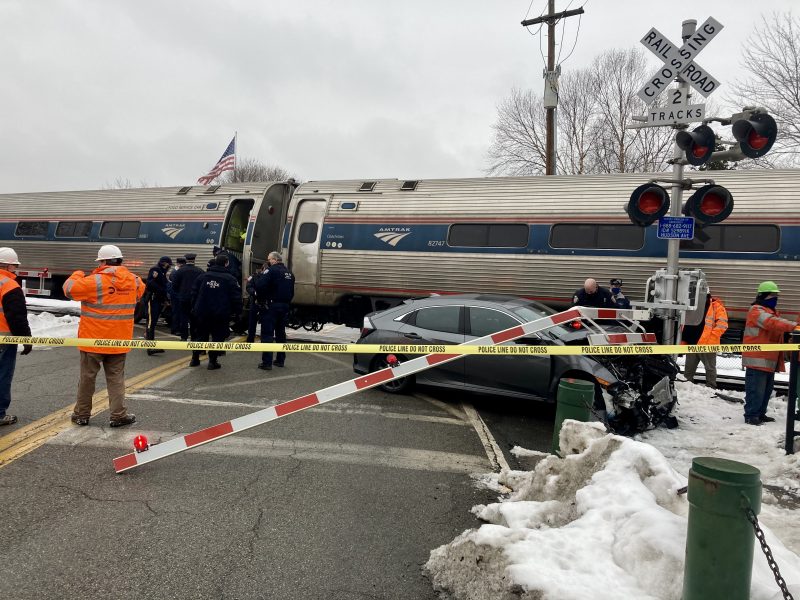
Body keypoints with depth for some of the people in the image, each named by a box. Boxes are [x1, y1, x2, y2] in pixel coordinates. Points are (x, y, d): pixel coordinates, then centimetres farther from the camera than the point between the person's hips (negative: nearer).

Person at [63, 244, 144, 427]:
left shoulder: (95, 281, -17)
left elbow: (69, 288, -12)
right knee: (116, 377, 10)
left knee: (87, 376, 11)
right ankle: (118, 415, 7)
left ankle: (82, 414, 21)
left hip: (93, 339, -3)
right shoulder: (134, 280, -1)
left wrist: (78, 275, 7)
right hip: (119, 340, 3)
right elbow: (140, 290, 20)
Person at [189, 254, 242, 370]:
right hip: (221, 315, -4)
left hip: (202, 313, 4)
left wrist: (194, 308, 16)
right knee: (217, 337, 6)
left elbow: (194, 293, 7)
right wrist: (237, 312, 1)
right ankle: (212, 361, 5)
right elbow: (236, 298, -10)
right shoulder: (229, 279, -8)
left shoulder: (203, 276, 3)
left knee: (201, 335, 18)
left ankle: (195, 359, 25)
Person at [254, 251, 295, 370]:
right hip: (285, 306, 8)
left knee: (267, 334, -4)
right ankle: (280, 360, 22)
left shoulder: (272, 270, -11)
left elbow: (259, 285, -22)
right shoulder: (289, 273, 15)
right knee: (281, 333, 17)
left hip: (271, 306, -8)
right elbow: (291, 292, 19)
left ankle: (267, 362, -6)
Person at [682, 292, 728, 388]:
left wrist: (711, 337, -17)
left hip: (708, 344, -6)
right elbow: (686, 325, 19)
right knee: (688, 369, 13)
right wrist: (684, 340, 10)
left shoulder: (716, 306, -4)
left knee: (710, 368, 7)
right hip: (691, 343, 6)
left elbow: (722, 324, -12)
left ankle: (711, 387, 15)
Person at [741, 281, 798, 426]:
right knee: (756, 389, -9)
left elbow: (776, 335, 21)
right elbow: (772, 323, -30)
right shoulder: (757, 311, -11)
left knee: (767, 388, 15)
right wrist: (793, 326, -40)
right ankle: (751, 415, -3)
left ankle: (760, 413, 24)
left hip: (769, 359, 10)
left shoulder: (773, 312, 21)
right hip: (757, 359, -10)